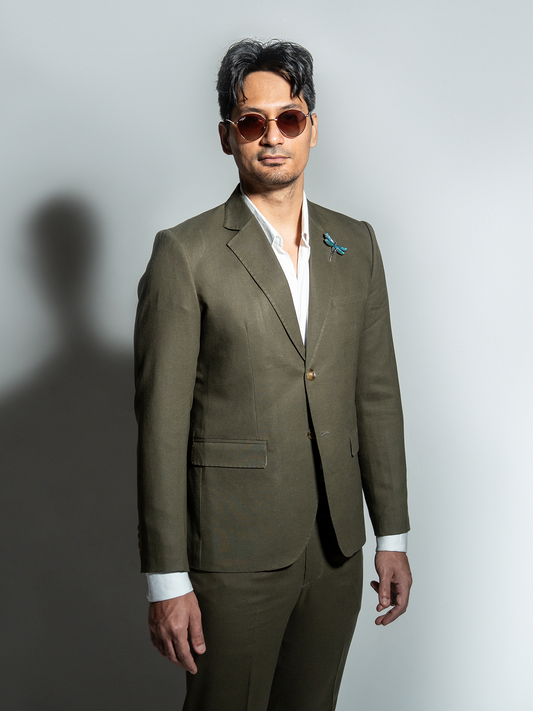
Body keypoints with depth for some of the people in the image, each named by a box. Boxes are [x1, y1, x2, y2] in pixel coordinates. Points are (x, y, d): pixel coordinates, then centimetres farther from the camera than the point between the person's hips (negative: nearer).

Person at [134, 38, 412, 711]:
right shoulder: (185, 253, -8)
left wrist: (392, 535, 9)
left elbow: (377, 395, 10)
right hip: (235, 555, -4)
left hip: (337, 549, 5)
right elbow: (162, 424, -10)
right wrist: (167, 580, -11)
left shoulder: (356, 245, 7)